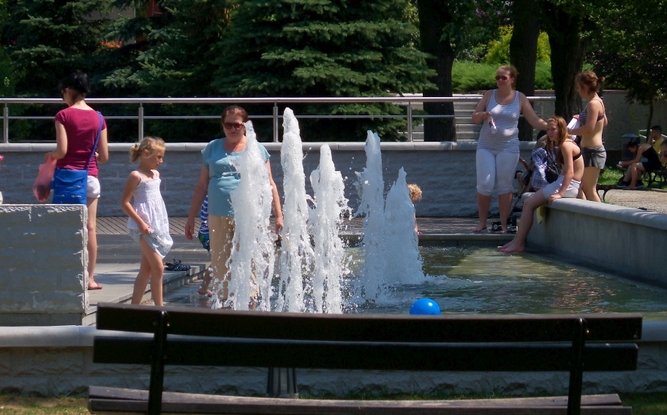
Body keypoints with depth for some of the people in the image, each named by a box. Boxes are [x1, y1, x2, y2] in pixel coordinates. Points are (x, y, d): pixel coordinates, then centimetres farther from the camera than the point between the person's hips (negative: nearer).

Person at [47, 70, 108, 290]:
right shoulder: (98, 118, 4)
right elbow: (104, 157, 3)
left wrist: (50, 155, 8)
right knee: (90, 228, 6)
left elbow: (62, 151, -13)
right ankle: (90, 278, 9)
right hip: (90, 176, 3)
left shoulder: (63, 115, -7)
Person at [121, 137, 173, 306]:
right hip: (144, 227, -8)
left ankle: (135, 305, 15)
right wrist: (141, 222, -19)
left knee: (146, 269, 10)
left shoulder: (156, 174, 14)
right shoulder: (136, 176, -10)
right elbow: (124, 203, -12)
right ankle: (159, 306, -4)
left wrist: (163, 225, 20)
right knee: (158, 267, -10)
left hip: (157, 226, 8)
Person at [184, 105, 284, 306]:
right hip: (219, 217, 2)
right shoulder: (212, 149, 13)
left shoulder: (257, 149, 9)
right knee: (221, 266, 4)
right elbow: (201, 186, 16)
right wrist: (191, 218, 13)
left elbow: (269, 185, 9)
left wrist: (278, 215, 2)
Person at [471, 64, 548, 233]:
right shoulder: (489, 95, 5)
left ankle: (504, 224, 6)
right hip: (486, 146, 1)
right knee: (484, 184, -3)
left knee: (505, 186, 0)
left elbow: (535, 121, 2)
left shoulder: (520, 99, 2)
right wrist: (482, 115, -15)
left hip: (508, 147, -1)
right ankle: (482, 222, 7)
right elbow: (474, 118, 7)